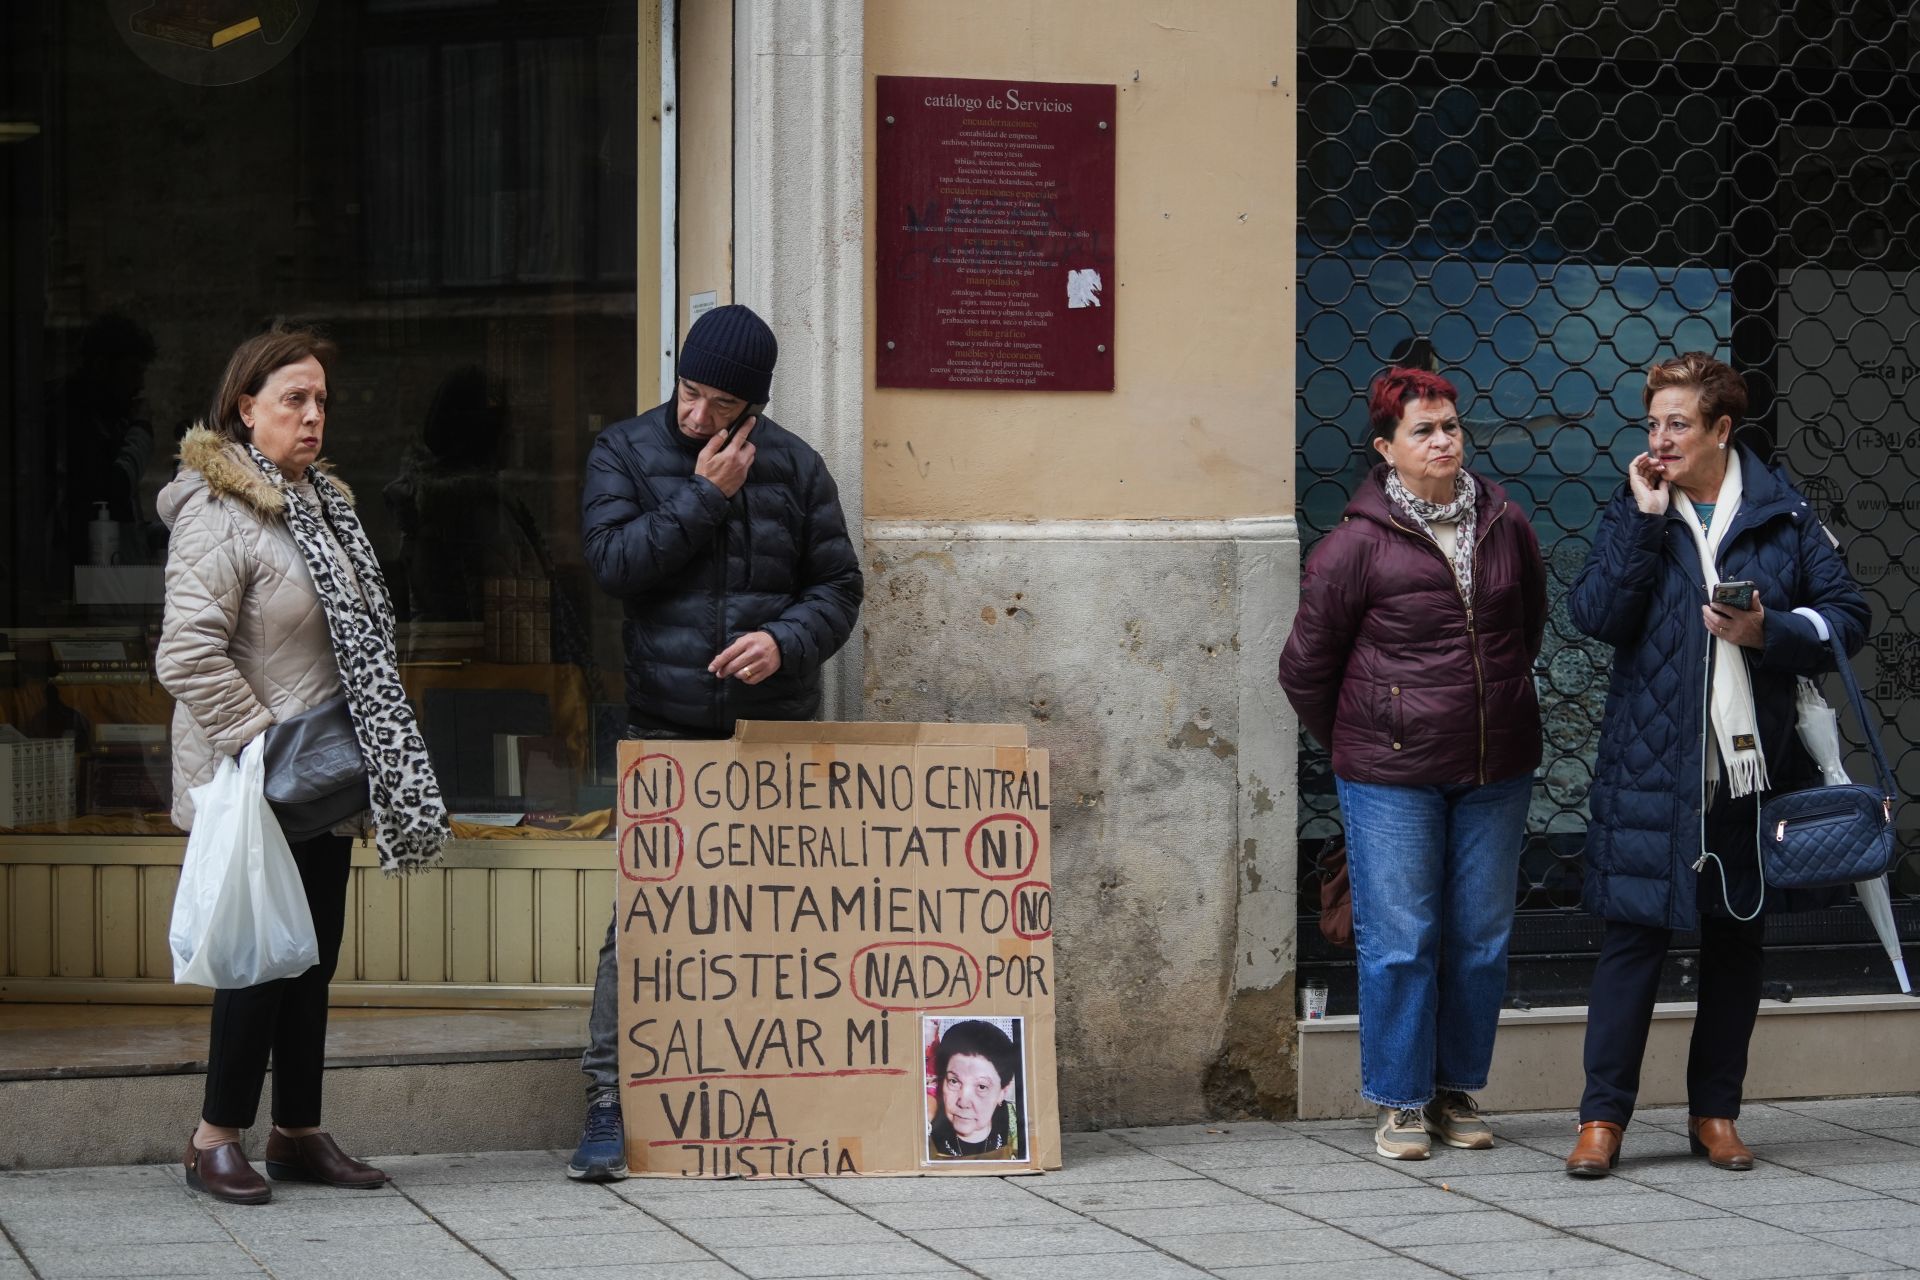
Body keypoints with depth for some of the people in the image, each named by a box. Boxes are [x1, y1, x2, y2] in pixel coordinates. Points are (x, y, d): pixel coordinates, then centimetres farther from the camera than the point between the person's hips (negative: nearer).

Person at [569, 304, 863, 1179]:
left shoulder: (792, 465, 9)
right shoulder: (624, 453, 4)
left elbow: (837, 584, 10)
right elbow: (614, 561, -9)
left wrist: (788, 640, -9)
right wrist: (706, 497, -11)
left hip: (777, 729, 2)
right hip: (667, 730, -2)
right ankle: (607, 1101, -3)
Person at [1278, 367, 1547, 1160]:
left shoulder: (1504, 524, 4)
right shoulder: (1357, 544, -9)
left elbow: (1529, 626, 22)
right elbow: (1306, 666, 1)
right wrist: (1353, 745, 9)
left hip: (1497, 768, 4)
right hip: (1393, 776, -4)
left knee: (1482, 938, 9)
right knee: (1398, 939, -1)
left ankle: (1458, 1091, 21)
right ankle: (1400, 1103, 10)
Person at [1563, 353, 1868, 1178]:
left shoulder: (1781, 512, 2)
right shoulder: (1635, 510, 2)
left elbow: (1846, 614, 2)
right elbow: (1595, 615, -11)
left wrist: (1768, 633, -14)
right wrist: (1644, 518, -14)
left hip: (1753, 766, 2)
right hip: (1652, 765, -2)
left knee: (1736, 939, 10)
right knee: (1634, 933, -3)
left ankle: (1715, 1112, 21)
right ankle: (1603, 1116, 3)